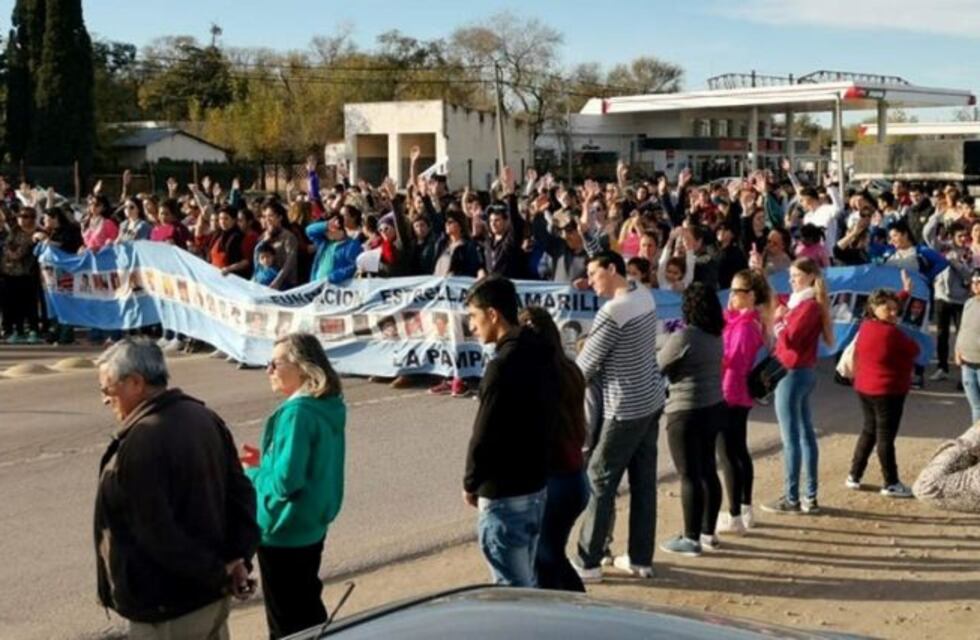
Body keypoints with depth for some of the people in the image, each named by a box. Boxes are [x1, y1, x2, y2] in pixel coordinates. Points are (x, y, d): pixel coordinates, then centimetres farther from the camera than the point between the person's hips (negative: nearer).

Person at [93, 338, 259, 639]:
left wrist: (216, 574, -16)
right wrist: (239, 558, 0)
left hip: (167, 606, -9)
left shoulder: (141, 443, -24)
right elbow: (241, 492, 6)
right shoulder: (206, 418, 4)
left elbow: (157, 533, -25)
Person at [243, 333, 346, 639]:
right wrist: (267, 463, 7)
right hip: (312, 526, 9)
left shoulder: (297, 413, -25)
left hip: (284, 532, -9)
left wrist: (251, 474, -10)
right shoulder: (328, 407, 4)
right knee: (308, 612, 23)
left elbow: (286, 480, -27)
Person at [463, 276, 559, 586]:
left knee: (513, 588, 1)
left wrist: (471, 484, -4)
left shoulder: (504, 365, -22)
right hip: (536, 485, 9)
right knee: (526, 581, 19)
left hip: (504, 494, -9)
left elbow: (485, 435, -19)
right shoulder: (543, 354, 5)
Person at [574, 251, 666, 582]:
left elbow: (586, 365, -12)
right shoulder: (645, 296, 4)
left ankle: (588, 563, 7)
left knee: (600, 482, 1)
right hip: (651, 401, 8)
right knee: (644, 482, 13)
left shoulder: (612, 313, -21)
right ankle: (640, 559, 21)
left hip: (626, 409, -8)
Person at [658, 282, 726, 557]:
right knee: (707, 471, 15)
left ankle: (691, 539, 6)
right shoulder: (716, 336, 6)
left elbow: (656, 367, -8)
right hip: (714, 408, 8)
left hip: (687, 412, -8)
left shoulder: (684, 336, -19)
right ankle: (708, 533, 24)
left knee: (690, 476, -1)